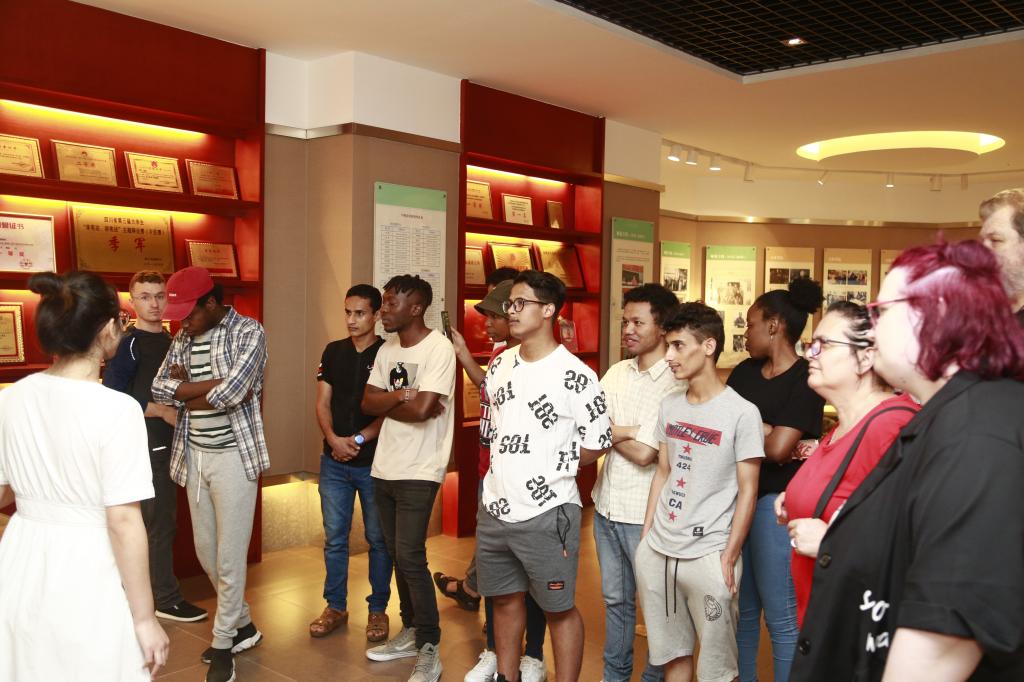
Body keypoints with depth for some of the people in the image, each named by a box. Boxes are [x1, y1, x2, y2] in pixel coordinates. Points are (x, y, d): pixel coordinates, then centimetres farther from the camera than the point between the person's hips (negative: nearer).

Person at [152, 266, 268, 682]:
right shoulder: (183, 338, 9)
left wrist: (185, 390, -7)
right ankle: (242, 625, 34)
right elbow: (159, 389, -3)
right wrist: (216, 386, -15)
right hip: (194, 455, 7)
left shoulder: (248, 332, -11)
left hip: (233, 455, -7)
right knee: (206, 552, 15)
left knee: (229, 557, 1)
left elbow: (232, 392, -24)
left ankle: (223, 644, 18)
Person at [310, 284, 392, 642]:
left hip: (374, 461, -3)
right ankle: (335, 606, 25)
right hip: (334, 461, 4)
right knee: (334, 537, 11)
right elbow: (322, 403, 4)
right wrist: (333, 439, -13)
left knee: (378, 538, 7)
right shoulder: (333, 351, 7)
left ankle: (378, 609, 21)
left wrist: (358, 440, -17)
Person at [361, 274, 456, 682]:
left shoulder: (439, 349, -14)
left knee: (410, 556, -7)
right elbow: (367, 403, 4)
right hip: (384, 467, 8)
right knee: (397, 554, 14)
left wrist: (387, 402, -7)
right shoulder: (387, 350, 10)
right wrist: (402, 395, -13)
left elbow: (422, 409, -24)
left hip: (419, 471, -7)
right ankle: (411, 631, 30)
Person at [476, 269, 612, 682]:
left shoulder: (575, 375, -15)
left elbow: (597, 446, -9)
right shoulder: (500, 364, 5)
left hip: (547, 514, -6)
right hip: (495, 509, 7)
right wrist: (508, 467, 10)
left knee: (559, 609, 9)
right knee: (505, 600, 21)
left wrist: (548, 469, -3)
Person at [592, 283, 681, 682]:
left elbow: (644, 453, -21)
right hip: (606, 505, 7)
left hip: (643, 512, -6)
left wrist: (608, 431, -6)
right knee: (615, 598, 21)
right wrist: (630, 431, -17)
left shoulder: (676, 385, -16)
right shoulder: (616, 372, 5)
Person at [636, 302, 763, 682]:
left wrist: (729, 558, -10)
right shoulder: (669, 406, 7)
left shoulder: (741, 413, -10)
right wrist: (646, 535, 10)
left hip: (708, 556, -5)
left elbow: (747, 491, -8)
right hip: (656, 551, 5)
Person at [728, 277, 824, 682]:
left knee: (780, 615, 2)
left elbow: (778, 449, -20)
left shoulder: (805, 380, -12)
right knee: (741, 607, 18)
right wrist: (766, 432, -12)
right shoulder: (744, 372, 9)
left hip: (776, 501, -7)